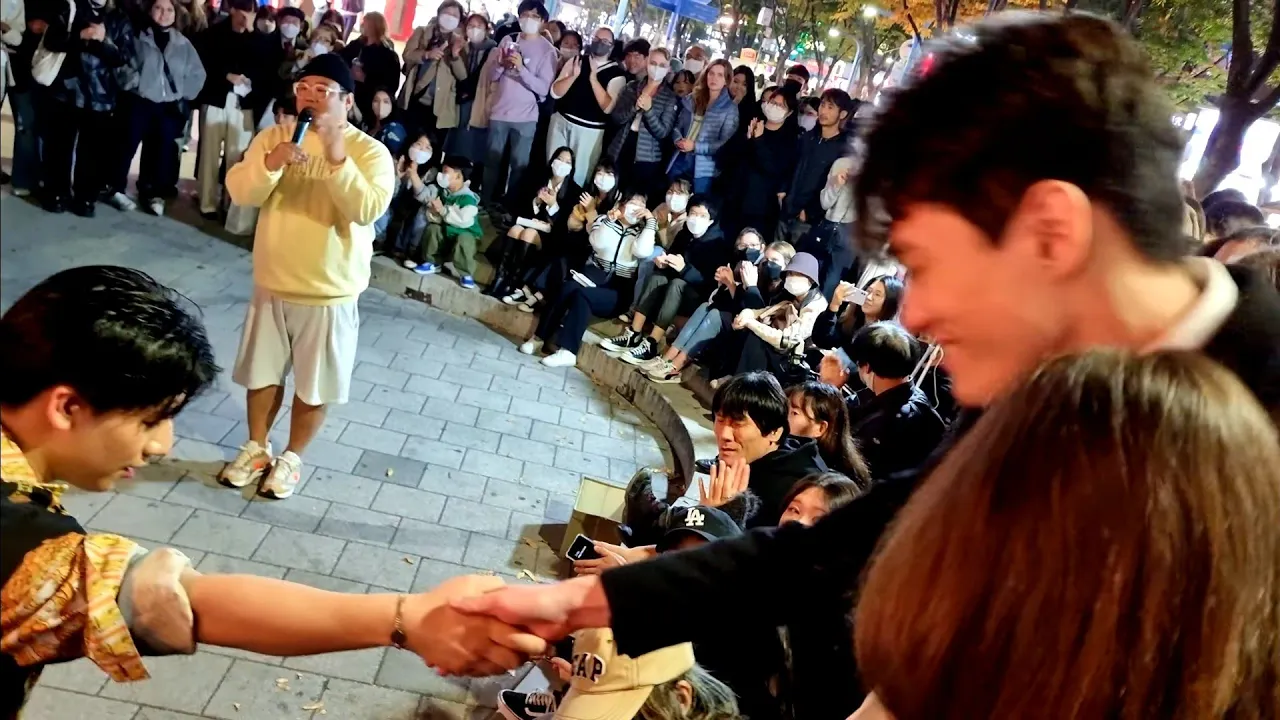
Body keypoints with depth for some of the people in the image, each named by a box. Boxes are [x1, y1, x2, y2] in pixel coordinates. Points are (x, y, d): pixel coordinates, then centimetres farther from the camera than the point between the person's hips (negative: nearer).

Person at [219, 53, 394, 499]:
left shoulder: (370, 152, -10)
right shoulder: (274, 136, 1)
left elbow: (368, 210, -24)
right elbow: (240, 193, -8)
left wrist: (338, 161, -33)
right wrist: (271, 163, -25)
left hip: (329, 292, -3)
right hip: (272, 284, 3)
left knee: (314, 384, 10)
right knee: (263, 372, 17)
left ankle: (291, 458, 30)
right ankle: (256, 449, 37)